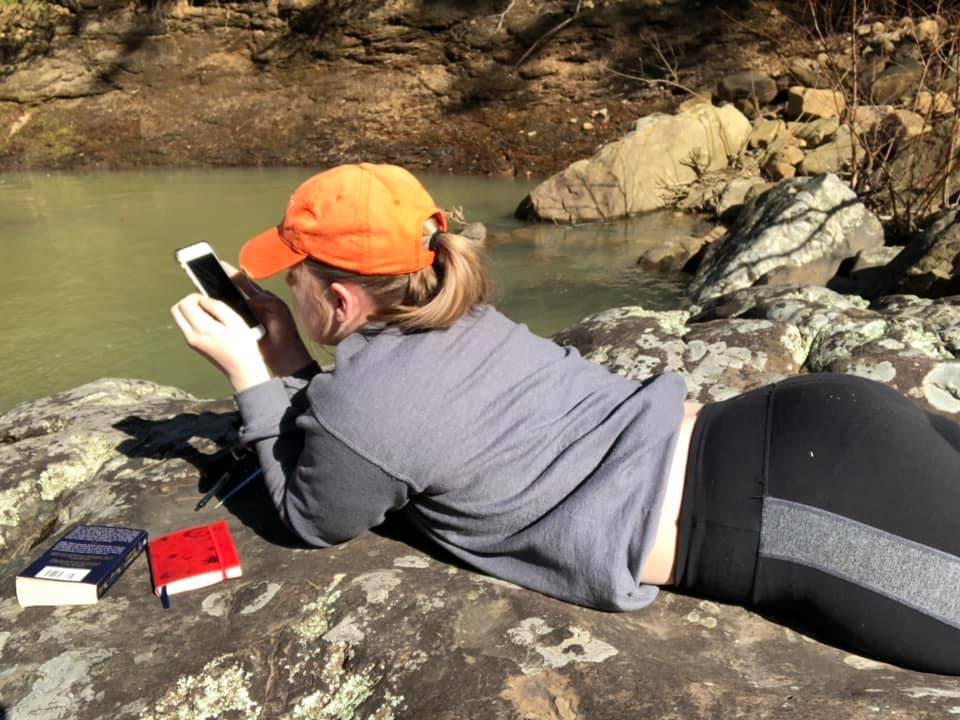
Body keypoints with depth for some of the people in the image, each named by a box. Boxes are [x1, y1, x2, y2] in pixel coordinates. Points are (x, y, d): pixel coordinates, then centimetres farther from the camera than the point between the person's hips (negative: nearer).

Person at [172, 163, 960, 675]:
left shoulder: (356, 410, -14)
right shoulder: (459, 316, 10)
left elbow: (314, 519, 10)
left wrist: (251, 378, 8)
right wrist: (288, 362, 18)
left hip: (793, 506, -7)